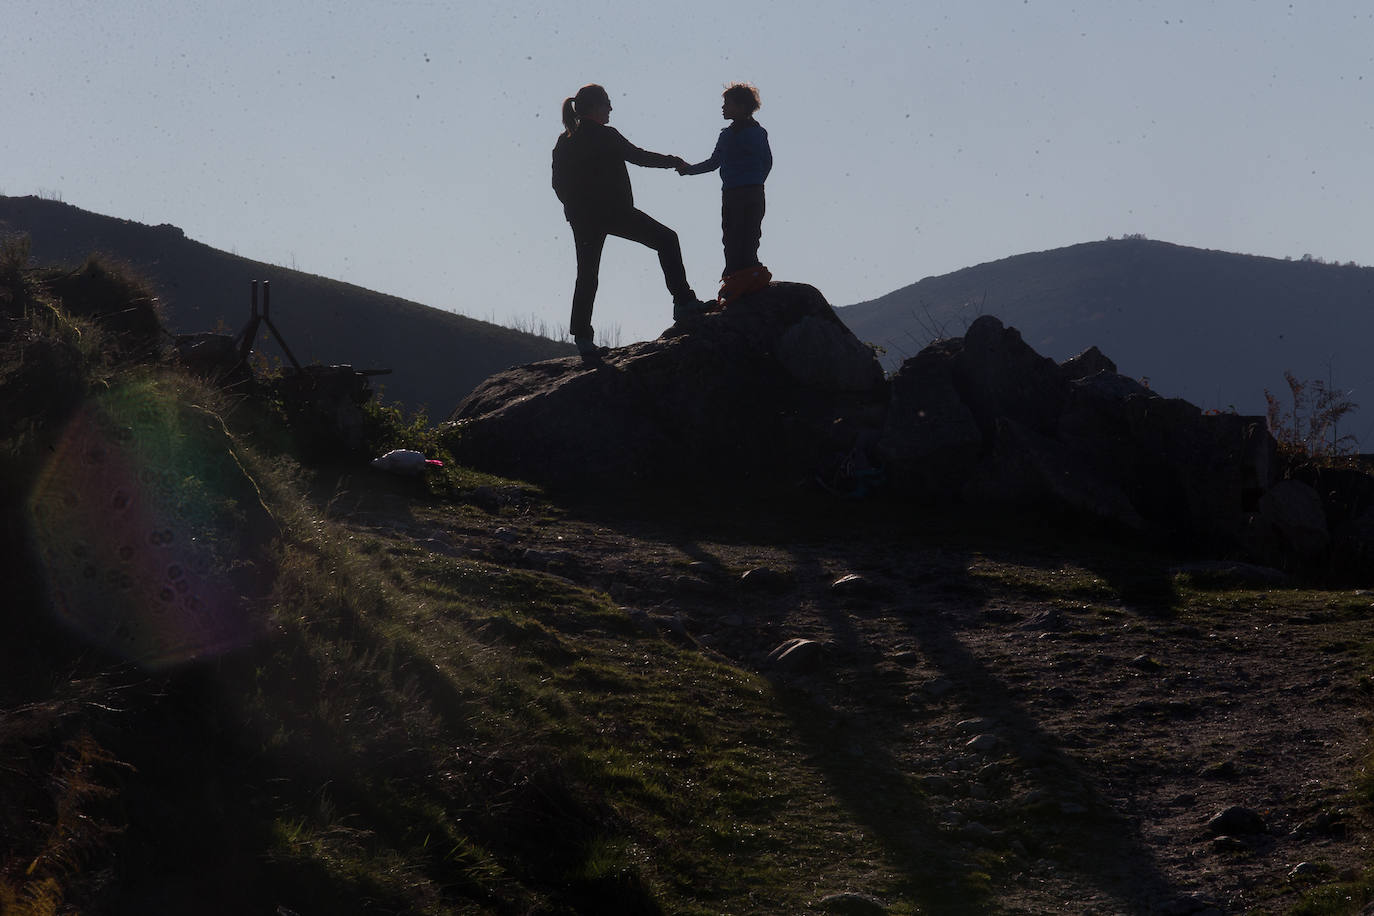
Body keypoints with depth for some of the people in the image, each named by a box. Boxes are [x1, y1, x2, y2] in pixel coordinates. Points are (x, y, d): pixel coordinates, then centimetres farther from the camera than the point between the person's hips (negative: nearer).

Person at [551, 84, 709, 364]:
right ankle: (684, 303, -3)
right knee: (666, 239, 4)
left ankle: (582, 338, 5)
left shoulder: (563, 142, 9)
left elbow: (559, 184, 10)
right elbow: (639, 157, -4)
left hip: (581, 218, 6)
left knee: (587, 276, 10)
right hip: (613, 211, -6)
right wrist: (673, 161, 9)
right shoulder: (605, 137, -10)